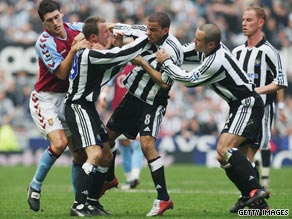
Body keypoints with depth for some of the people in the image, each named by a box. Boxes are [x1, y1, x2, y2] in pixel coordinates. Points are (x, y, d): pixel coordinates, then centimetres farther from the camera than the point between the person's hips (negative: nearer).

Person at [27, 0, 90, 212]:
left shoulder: (76, 29, -2)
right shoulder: (44, 43, -18)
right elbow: (61, 73, -20)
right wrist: (73, 50, -32)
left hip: (67, 99, 6)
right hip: (45, 99, -6)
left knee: (81, 151, 0)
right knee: (59, 143, -24)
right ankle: (35, 186, -2)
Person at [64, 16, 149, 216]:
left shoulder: (92, 53, 10)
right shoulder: (90, 54, -21)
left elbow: (109, 71, 19)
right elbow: (122, 54, -22)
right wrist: (147, 38, -13)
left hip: (88, 107, 11)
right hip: (78, 107, -11)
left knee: (106, 157, 12)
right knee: (95, 154, -21)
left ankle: (92, 202, 19)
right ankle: (79, 206, -18)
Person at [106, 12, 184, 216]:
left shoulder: (173, 51, -23)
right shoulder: (144, 33, -8)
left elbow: (164, 83, -26)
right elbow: (119, 29, 2)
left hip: (153, 103, -7)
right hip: (133, 94, 7)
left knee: (147, 144, -24)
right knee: (108, 135, 15)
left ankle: (163, 198, -20)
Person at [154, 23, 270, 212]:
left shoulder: (216, 63, -24)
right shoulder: (216, 47, 3)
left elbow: (189, 80, -11)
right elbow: (189, 50, 25)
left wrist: (166, 62, -1)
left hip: (247, 104, -10)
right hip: (240, 106, 10)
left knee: (225, 148, -26)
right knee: (222, 156, 5)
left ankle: (256, 190, -33)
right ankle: (250, 197, 2)